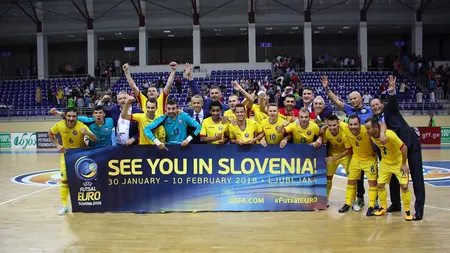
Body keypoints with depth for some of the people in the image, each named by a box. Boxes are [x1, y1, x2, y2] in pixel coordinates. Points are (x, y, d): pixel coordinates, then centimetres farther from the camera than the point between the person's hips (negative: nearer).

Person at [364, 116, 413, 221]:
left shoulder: (389, 135, -36)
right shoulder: (371, 136, -17)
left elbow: (404, 148, -26)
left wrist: (404, 164, -17)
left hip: (399, 162, -5)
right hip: (385, 162, 5)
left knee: (404, 186, -11)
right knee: (380, 185, 3)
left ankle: (407, 211, 7)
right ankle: (383, 208, 22)